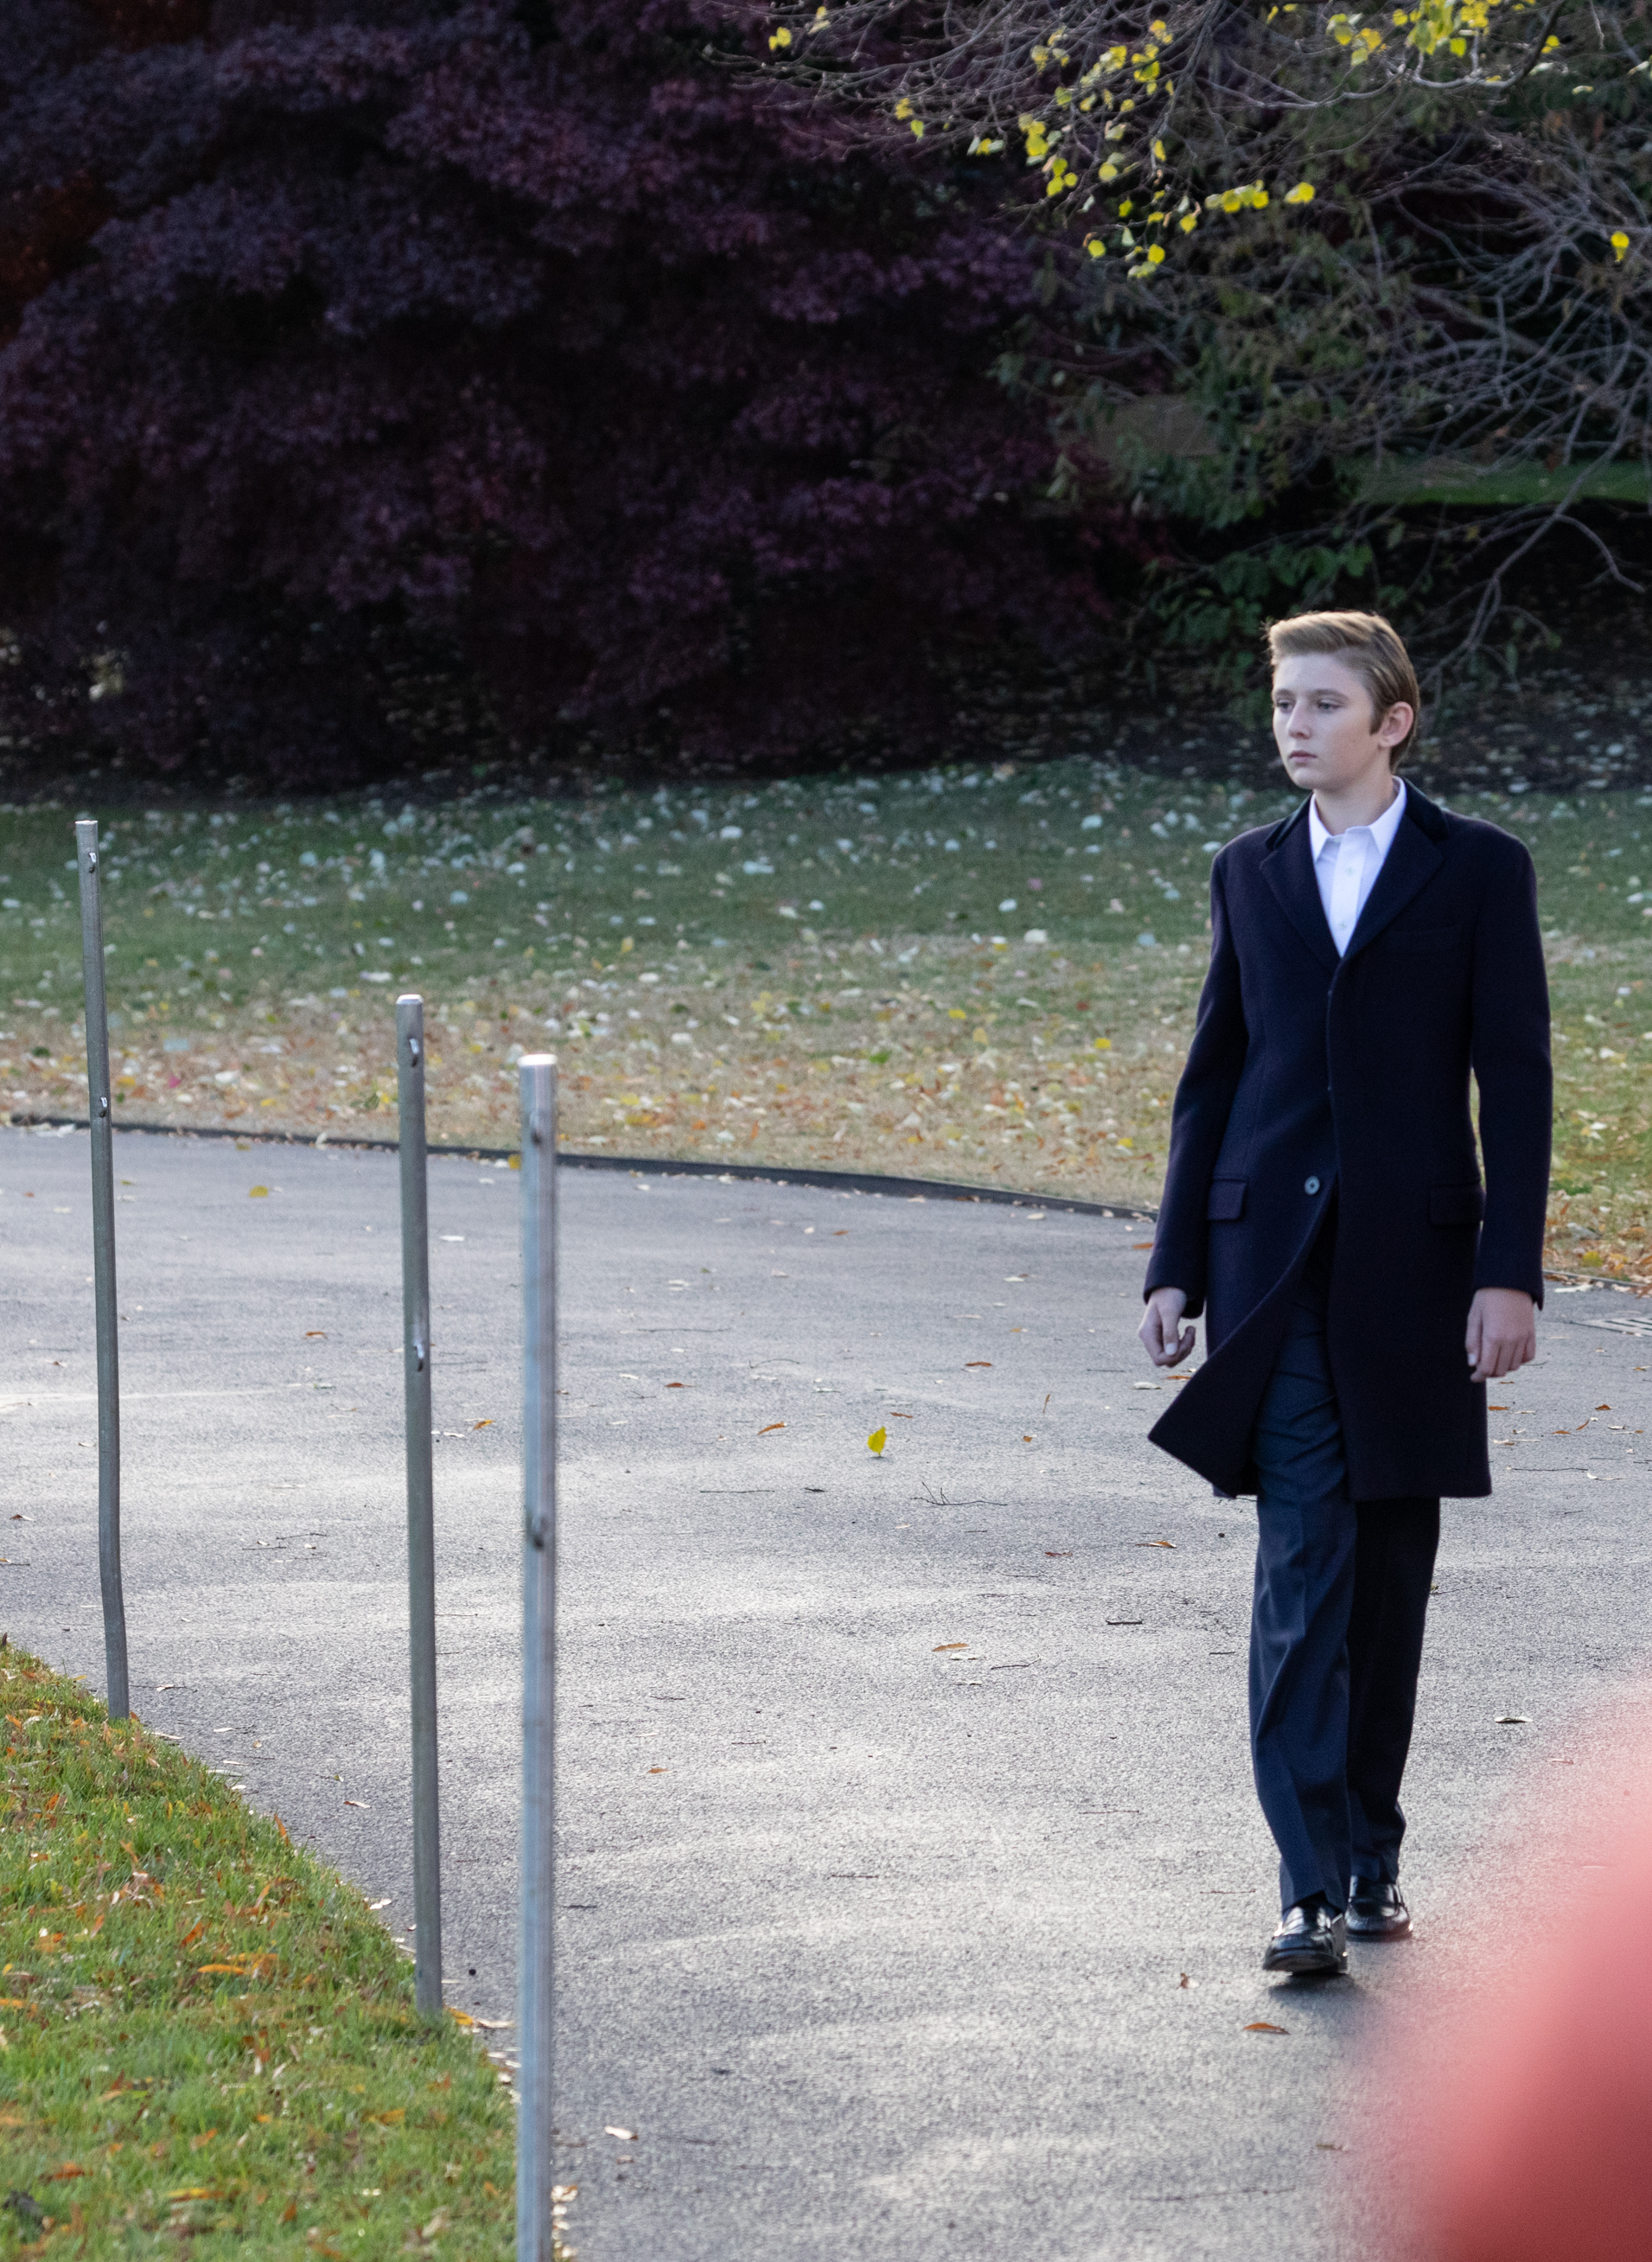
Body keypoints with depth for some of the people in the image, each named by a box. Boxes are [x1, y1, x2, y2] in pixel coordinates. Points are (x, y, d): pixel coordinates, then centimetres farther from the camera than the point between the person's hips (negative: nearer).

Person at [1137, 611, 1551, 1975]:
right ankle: (1312, 1883, -14)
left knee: (1390, 1565, 7)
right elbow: (1213, 1077, 14)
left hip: (1413, 1259, -1)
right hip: (1275, 1257, 1)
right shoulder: (1250, 875, 11)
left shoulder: (1479, 870, 2)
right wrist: (1177, 1267, 9)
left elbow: (1516, 1081, -2)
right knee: (1302, 1558, -9)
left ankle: (1371, 1855, 20)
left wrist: (1509, 1272, -9)